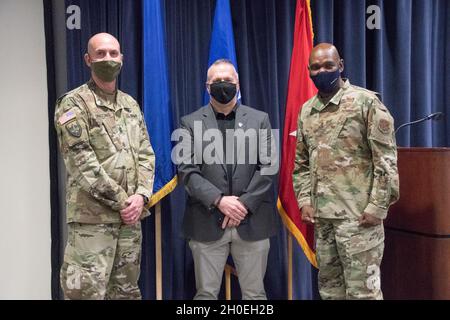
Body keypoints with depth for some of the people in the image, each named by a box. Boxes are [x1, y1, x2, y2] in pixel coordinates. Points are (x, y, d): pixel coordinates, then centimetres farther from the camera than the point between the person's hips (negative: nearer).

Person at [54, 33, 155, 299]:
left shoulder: (131, 104, 14)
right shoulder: (73, 104, -6)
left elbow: (146, 154, 10)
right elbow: (84, 165, -14)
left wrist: (141, 195, -7)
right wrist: (121, 201, -13)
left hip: (131, 216, 6)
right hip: (92, 219, -6)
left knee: (127, 291, 14)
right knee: (87, 291, -4)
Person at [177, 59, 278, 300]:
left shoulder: (260, 119, 9)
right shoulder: (191, 123, 7)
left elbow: (267, 167, 1)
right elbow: (187, 171, -2)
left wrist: (244, 204, -10)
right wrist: (218, 200, -14)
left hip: (252, 221, 1)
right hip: (207, 223, 0)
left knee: (254, 294, 8)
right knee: (206, 294, 7)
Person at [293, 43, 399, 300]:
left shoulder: (366, 102, -5)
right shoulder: (306, 111, 12)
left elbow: (386, 159, -9)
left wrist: (377, 206, -14)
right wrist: (304, 201, 5)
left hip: (358, 213, -6)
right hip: (321, 215, 6)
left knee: (362, 288, -2)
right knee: (329, 285, 15)